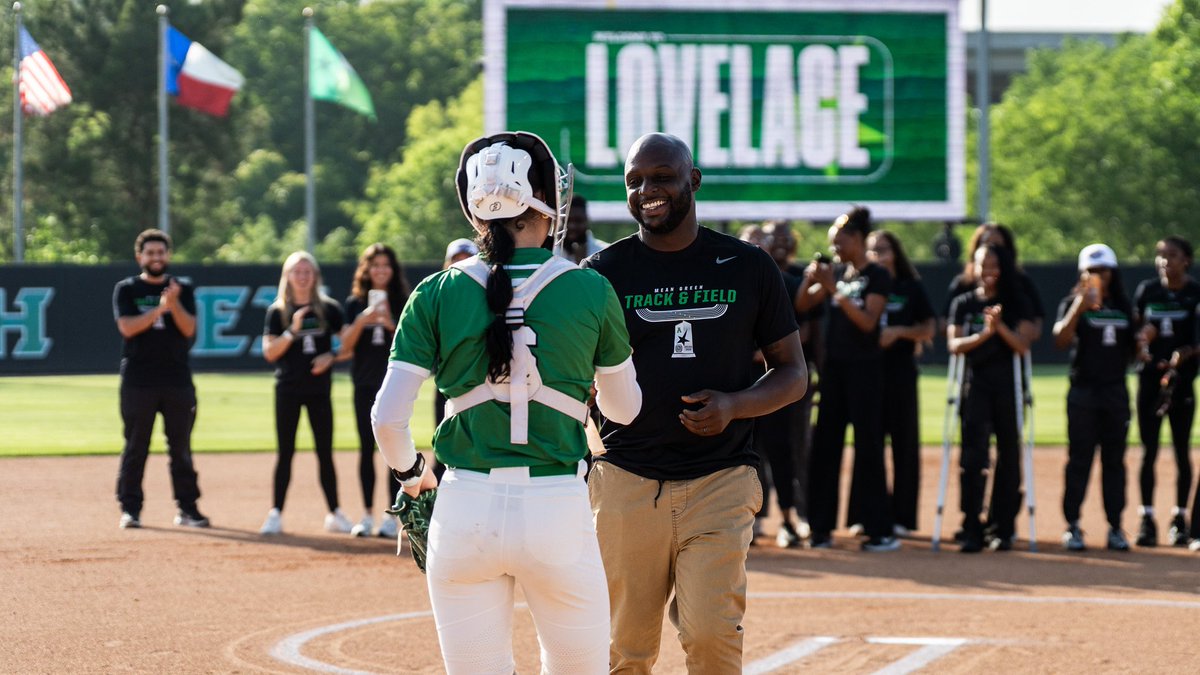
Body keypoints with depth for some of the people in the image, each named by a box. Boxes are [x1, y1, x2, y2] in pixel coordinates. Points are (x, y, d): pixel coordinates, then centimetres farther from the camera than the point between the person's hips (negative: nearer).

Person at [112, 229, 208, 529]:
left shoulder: (182, 289, 11)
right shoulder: (126, 289, 6)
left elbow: (188, 329, -1)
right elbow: (127, 327, -9)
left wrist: (174, 304, -18)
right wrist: (160, 309, -19)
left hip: (178, 380, 2)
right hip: (138, 382, -2)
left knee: (181, 447, 3)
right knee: (135, 446, -1)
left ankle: (187, 507, 6)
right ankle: (130, 508, 3)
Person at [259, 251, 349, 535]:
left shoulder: (328, 309, 5)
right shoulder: (277, 312, 2)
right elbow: (269, 352, -6)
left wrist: (330, 356, -10)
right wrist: (293, 330, -18)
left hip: (319, 388, 1)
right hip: (288, 389, -1)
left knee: (325, 452, 4)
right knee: (285, 453, -1)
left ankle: (335, 514, 10)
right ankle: (275, 514, 2)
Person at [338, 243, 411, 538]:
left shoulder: (403, 303, 3)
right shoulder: (355, 303, 7)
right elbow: (346, 345, -1)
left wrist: (391, 325, -19)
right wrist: (362, 321, -18)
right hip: (365, 384, 2)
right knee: (366, 448, 4)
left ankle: (391, 517, 0)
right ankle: (367, 516, 9)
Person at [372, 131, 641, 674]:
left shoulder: (437, 295, -1)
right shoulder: (590, 292, -2)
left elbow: (388, 417, -4)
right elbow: (624, 407, 12)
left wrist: (410, 471, 17)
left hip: (464, 511, 1)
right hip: (559, 508, -1)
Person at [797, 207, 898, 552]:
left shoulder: (877, 277, -8)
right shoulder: (837, 273, 11)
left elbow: (867, 321, -19)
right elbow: (803, 304, 12)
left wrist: (834, 289, -22)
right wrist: (810, 278, -7)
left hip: (864, 368, -7)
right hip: (834, 367, 7)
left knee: (868, 447, -6)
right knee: (823, 446, 6)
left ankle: (880, 530, -3)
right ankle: (821, 527, 12)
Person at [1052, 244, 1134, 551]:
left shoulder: (1123, 307, 12)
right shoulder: (1073, 304, -1)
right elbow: (1061, 340, -18)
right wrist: (1079, 306, -28)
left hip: (1116, 390, 4)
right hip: (1083, 390, -4)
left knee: (1115, 460, 5)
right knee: (1079, 459, -3)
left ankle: (1115, 528, 9)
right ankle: (1072, 527, 2)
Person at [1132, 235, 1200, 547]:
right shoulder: (1146, 291, 7)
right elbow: (1133, 329, 10)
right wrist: (1140, 342, -11)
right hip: (1149, 378, 2)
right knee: (1149, 451, 1)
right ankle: (1147, 519, 4)